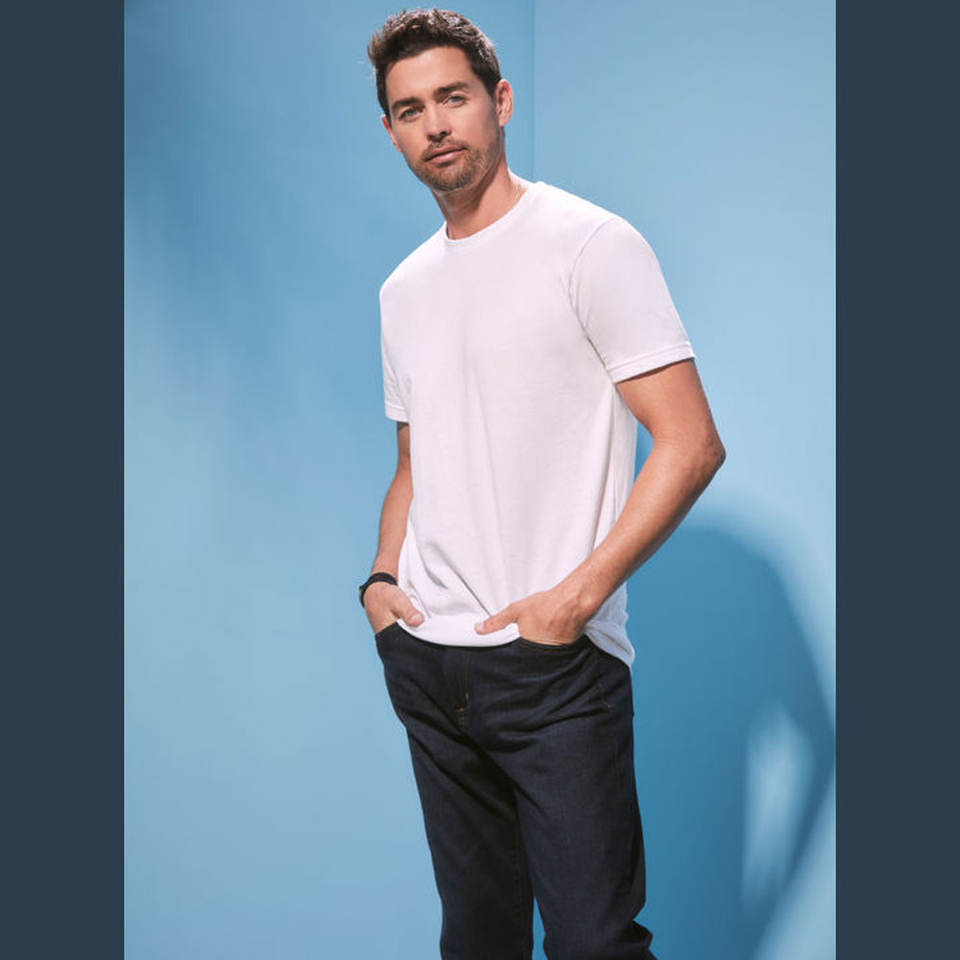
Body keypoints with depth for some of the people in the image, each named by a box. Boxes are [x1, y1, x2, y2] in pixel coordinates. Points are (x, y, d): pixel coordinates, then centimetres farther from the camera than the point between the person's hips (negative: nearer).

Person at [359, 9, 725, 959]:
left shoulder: (591, 244, -6)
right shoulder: (404, 289, 15)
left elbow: (691, 443, -12)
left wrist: (578, 594, -18)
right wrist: (382, 576, 6)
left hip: (555, 663, -6)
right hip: (423, 659, 6)